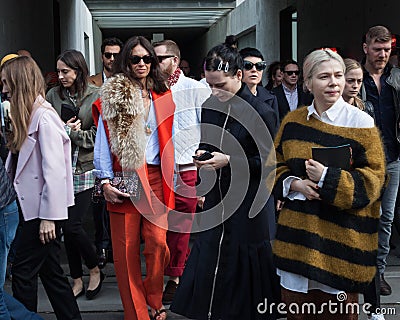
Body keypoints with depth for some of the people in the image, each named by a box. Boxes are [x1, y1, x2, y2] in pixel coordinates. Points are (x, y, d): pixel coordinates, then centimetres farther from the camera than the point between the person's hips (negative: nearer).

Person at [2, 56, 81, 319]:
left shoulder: (44, 117, -15)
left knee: (23, 272, 0)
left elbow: (54, 171, -19)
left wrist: (48, 217, -18)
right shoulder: (28, 116, 13)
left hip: (43, 210, -9)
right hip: (33, 207, 9)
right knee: (50, 271, 13)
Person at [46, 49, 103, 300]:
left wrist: (70, 132, -9)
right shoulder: (53, 95, 5)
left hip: (85, 169, -4)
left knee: (73, 225, -6)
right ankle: (77, 280, 23)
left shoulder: (96, 96, -4)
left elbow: (97, 136, -5)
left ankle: (95, 269, 20)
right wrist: (64, 129, -9)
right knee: (67, 227, 8)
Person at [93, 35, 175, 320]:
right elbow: (103, 143, 0)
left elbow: (169, 141, 13)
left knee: (157, 242, -5)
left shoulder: (162, 96, 12)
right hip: (124, 178, -2)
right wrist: (105, 181, -8)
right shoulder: (112, 96, 3)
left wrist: (170, 175, 7)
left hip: (155, 178, 2)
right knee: (126, 248, 1)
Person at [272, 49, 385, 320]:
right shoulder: (293, 121, 6)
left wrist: (327, 178, -20)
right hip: (298, 231, 4)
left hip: (342, 234, -3)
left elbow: (373, 178, -10)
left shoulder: (361, 123, -7)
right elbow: (276, 165, 12)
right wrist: (294, 184, -8)